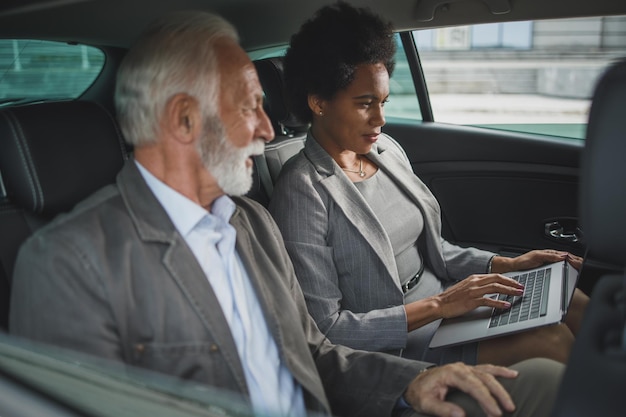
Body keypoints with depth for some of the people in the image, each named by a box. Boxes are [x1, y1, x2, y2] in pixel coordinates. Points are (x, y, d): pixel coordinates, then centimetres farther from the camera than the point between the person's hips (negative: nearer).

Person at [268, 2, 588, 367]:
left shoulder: (386, 149, 6)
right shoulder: (303, 191, -18)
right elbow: (323, 329, -20)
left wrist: (505, 265, 3)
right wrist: (436, 306, -21)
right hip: (394, 345, -7)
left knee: (575, 306, -9)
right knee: (550, 341, -21)